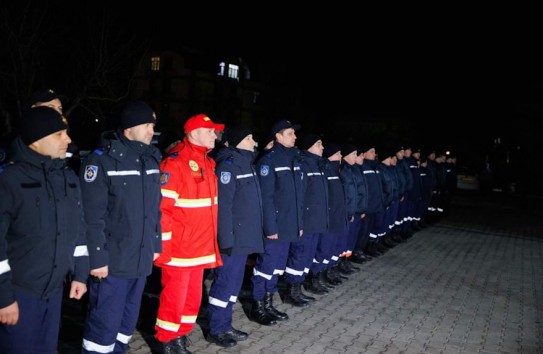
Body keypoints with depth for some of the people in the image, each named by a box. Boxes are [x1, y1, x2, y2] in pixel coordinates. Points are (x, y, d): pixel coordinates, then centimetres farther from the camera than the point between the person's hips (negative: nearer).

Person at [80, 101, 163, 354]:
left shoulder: (151, 159, 10)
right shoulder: (102, 160, -13)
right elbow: (92, 216, -16)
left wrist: (155, 244, 15)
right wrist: (97, 258, -16)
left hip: (141, 260, 7)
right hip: (112, 261, -7)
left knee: (128, 320, 18)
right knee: (105, 322, 1)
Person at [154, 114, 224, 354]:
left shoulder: (207, 163, 12)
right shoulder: (174, 162, -14)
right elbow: (162, 207, -18)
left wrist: (211, 241, 17)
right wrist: (162, 245, -18)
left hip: (200, 247, 8)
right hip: (179, 247, -8)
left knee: (193, 296, 16)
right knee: (174, 296, 2)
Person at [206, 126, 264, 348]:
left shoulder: (245, 162, 15)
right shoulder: (229, 164, -14)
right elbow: (223, 205, -20)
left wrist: (251, 234, 17)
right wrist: (226, 238, -22)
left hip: (244, 237, 9)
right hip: (233, 238, -9)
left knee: (234, 283, 15)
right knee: (225, 282, -1)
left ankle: (225, 326, 26)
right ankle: (216, 330, 13)